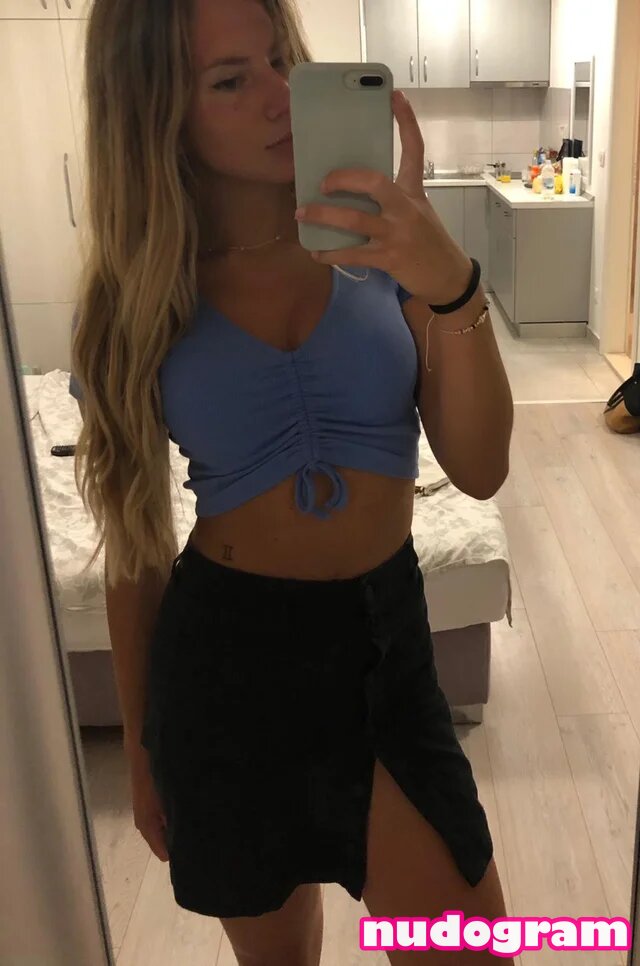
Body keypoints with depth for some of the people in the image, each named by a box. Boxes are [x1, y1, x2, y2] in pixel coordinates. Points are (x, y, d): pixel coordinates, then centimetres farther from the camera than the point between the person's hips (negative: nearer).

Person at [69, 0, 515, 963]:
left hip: (385, 641, 0)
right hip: (223, 657, 0)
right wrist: (141, 746, 10)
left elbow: (480, 470, -10)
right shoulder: (137, 300, -5)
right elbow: (136, 545, 2)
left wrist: (454, 287, -27)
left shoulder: (379, 242, -5)